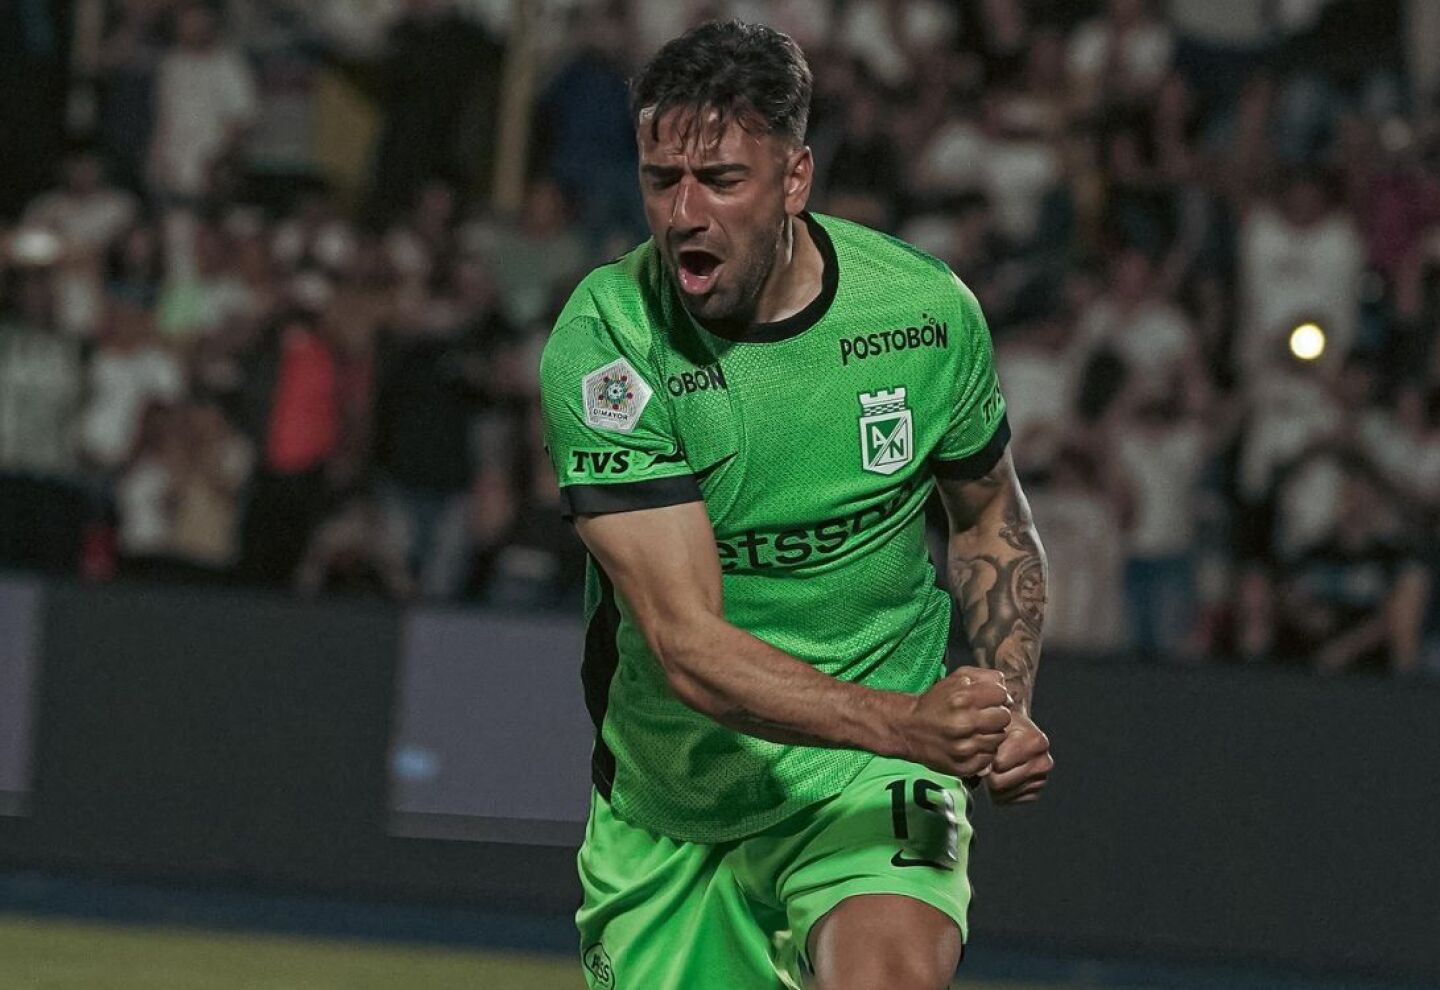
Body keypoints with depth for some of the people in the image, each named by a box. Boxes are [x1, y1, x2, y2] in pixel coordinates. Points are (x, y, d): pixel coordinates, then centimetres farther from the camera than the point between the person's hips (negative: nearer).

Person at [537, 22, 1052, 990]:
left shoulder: (927, 310, -10)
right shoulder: (603, 342, -17)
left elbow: (990, 517, 12)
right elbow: (687, 645, -24)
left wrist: (1004, 709, -5)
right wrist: (904, 725, -37)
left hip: (870, 778, -1)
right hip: (669, 791, 1)